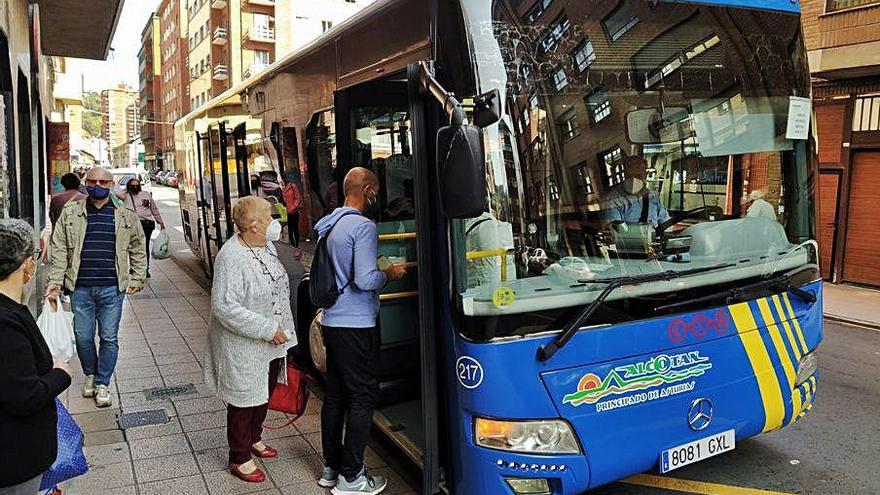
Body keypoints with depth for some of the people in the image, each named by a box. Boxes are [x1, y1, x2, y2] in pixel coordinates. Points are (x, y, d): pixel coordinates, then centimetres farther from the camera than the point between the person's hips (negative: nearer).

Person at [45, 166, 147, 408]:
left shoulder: (126, 215, 3)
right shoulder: (71, 212, 4)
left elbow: (137, 249, 10)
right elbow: (59, 249, 4)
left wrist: (136, 279, 4)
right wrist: (56, 281, -2)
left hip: (112, 288, -1)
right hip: (80, 288, 1)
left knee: (109, 338, 5)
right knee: (83, 337, 10)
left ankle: (102, 383, 21)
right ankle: (90, 374, 34)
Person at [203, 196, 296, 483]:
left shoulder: (266, 245, 1)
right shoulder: (231, 258, -25)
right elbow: (224, 307, -29)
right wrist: (268, 329, -26)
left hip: (271, 342, 8)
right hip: (244, 347, -8)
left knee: (264, 394, 22)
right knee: (245, 399, 7)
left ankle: (253, 438, 45)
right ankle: (239, 458, 25)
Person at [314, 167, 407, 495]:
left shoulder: (328, 225, 12)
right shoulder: (363, 227, -16)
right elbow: (364, 280, -23)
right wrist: (389, 274, -5)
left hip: (332, 321, 9)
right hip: (356, 325, -9)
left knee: (335, 394, 15)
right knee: (363, 397, 1)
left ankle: (331, 467, 26)